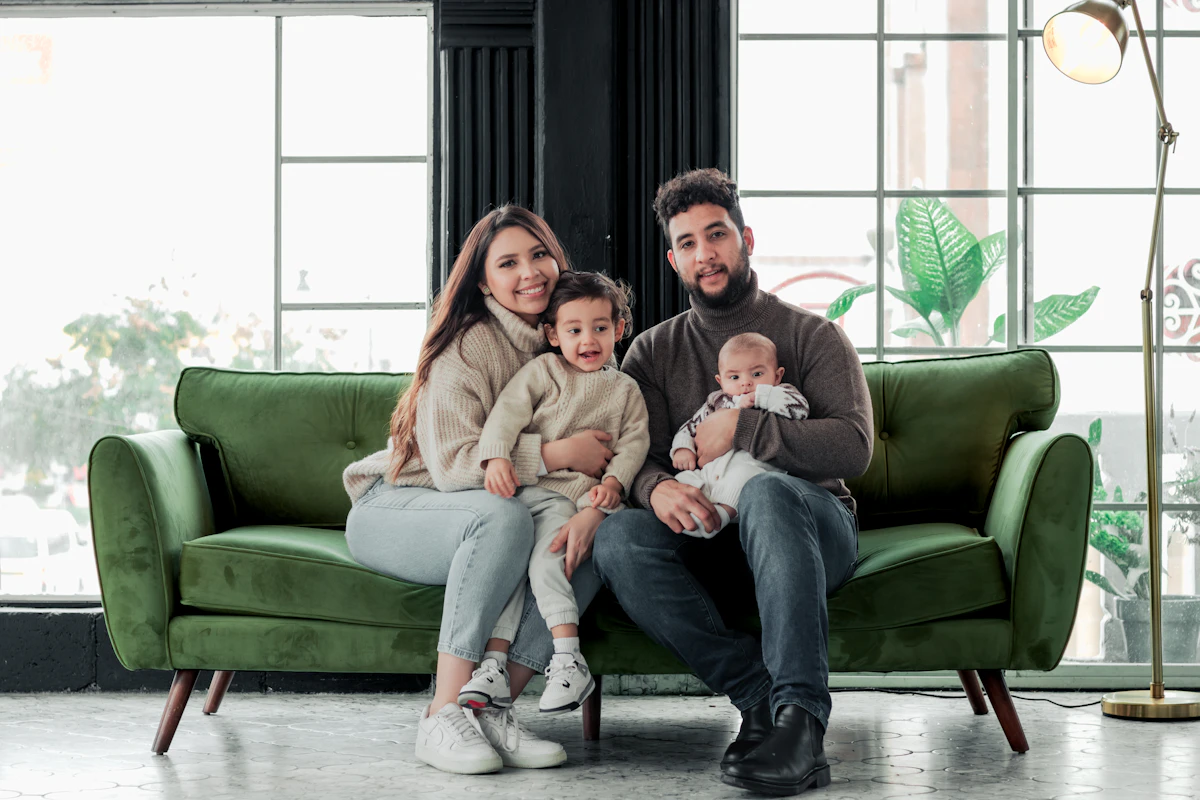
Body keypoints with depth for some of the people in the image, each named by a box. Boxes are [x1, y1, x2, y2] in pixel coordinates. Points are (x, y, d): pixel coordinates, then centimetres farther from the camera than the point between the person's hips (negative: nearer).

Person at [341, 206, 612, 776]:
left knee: (599, 542, -22)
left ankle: (491, 708, -24)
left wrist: (593, 507, -27)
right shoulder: (469, 345, -17)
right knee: (503, 515, -37)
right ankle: (444, 717, -34)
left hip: (492, 523, 6)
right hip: (391, 510, -6)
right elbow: (452, 464, -26)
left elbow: (609, 449, -5)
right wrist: (559, 453, -26)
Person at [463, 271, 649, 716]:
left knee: (545, 565, -24)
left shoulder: (625, 389, 15)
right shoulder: (543, 370, 9)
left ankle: (567, 659, -25)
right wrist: (497, 457, -20)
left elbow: (635, 441, 8)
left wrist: (614, 480, -11)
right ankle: (494, 664, -16)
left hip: (574, 498, -2)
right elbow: (508, 411, -3)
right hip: (522, 489, 2)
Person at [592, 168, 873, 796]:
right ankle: (761, 694, -32)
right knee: (618, 535, -30)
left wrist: (743, 430, -14)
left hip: (814, 525, -2)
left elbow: (853, 447, -7)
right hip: (704, 534, 3)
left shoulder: (812, 336, 8)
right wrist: (657, 487, -22)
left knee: (768, 489, -39)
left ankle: (799, 716, -44)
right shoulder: (653, 351, 16)